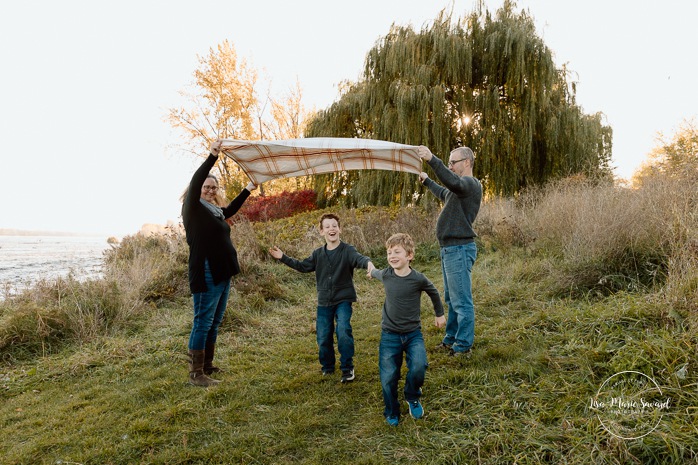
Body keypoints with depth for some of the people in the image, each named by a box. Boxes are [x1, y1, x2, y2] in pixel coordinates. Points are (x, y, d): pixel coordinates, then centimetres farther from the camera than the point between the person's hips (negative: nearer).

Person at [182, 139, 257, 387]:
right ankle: (196, 374, 0)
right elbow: (194, 182, -23)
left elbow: (231, 209, 37)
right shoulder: (192, 208, -6)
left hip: (222, 273, 9)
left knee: (214, 323, 14)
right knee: (202, 322, -6)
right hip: (206, 274, -9)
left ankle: (207, 366, 25)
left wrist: (248, 189, 44)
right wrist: (212, 156, -30)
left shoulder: (215, 210, 16)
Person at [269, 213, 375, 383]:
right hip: (324, 302, 4)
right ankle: (327, 367, 33)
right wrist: (283, 257, 9)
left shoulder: (347, 250, -11)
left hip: (343, 300, -4)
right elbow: (303, 266, 15)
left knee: (343, 332, -20)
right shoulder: (318, 253, 3)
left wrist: (368, 262, -55)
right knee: (323, 337, 8)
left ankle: (347, 368, -1)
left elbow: (359, 258, -31)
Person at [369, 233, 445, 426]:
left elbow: (433, 293, 9)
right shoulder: (385, 275, -7)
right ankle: (392, 414, 23)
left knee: (418, 368, -22)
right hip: (389, 335, 1)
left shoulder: (418, 279, -12)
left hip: (413, 333, -1)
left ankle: (412, 398, 11)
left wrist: (440, 314, 23)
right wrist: (372, 272, 43)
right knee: (388, 377, -3)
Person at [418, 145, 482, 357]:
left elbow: (453, 181, -35)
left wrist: (432, 160, -42)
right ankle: (451, 340, 30)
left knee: (461, 300, -5)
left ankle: (463, 346, 3)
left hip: (459, 249, -11)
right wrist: (427, 181, 46)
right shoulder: (459, 188, 20)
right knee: (451, 299, 19)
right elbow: (444, 194, 41)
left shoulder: (470, 184, -12)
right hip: (449, 249, 11)